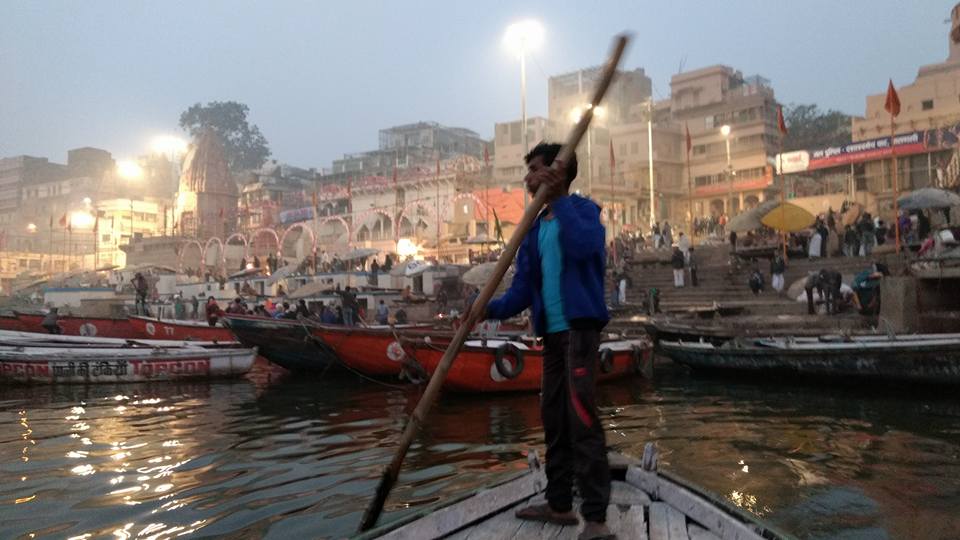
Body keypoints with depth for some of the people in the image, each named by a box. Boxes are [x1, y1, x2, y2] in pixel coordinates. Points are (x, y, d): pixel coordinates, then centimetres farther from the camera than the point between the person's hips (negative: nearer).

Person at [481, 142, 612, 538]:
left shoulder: (583, 209, -2)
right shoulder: (534, 230, 17)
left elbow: (585, 246, -27)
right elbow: (522, 290, 9)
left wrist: (558, 200, -19)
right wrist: (488, 309, -8)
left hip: (580, 326, -8)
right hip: (552, 332, 8)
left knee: (581, 417, -14)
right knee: (553, 418, 12)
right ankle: (559, 504, 23)